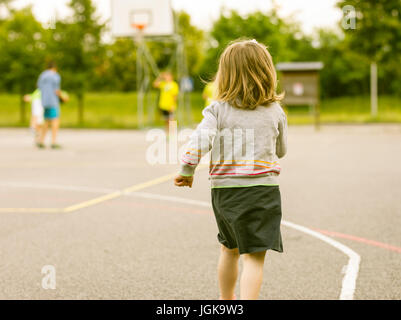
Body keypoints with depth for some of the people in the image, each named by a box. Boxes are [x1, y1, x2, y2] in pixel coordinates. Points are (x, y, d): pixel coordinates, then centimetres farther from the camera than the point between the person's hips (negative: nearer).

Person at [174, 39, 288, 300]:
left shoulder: (218, 110, -3)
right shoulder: (275, 112, 1)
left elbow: (198, 142, -15)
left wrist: (187, 171, 0)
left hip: (224, 190, 2)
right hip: (263, 189, -2)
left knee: (230, 249, 24)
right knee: (254, 257, -4)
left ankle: (226, 300, 42)